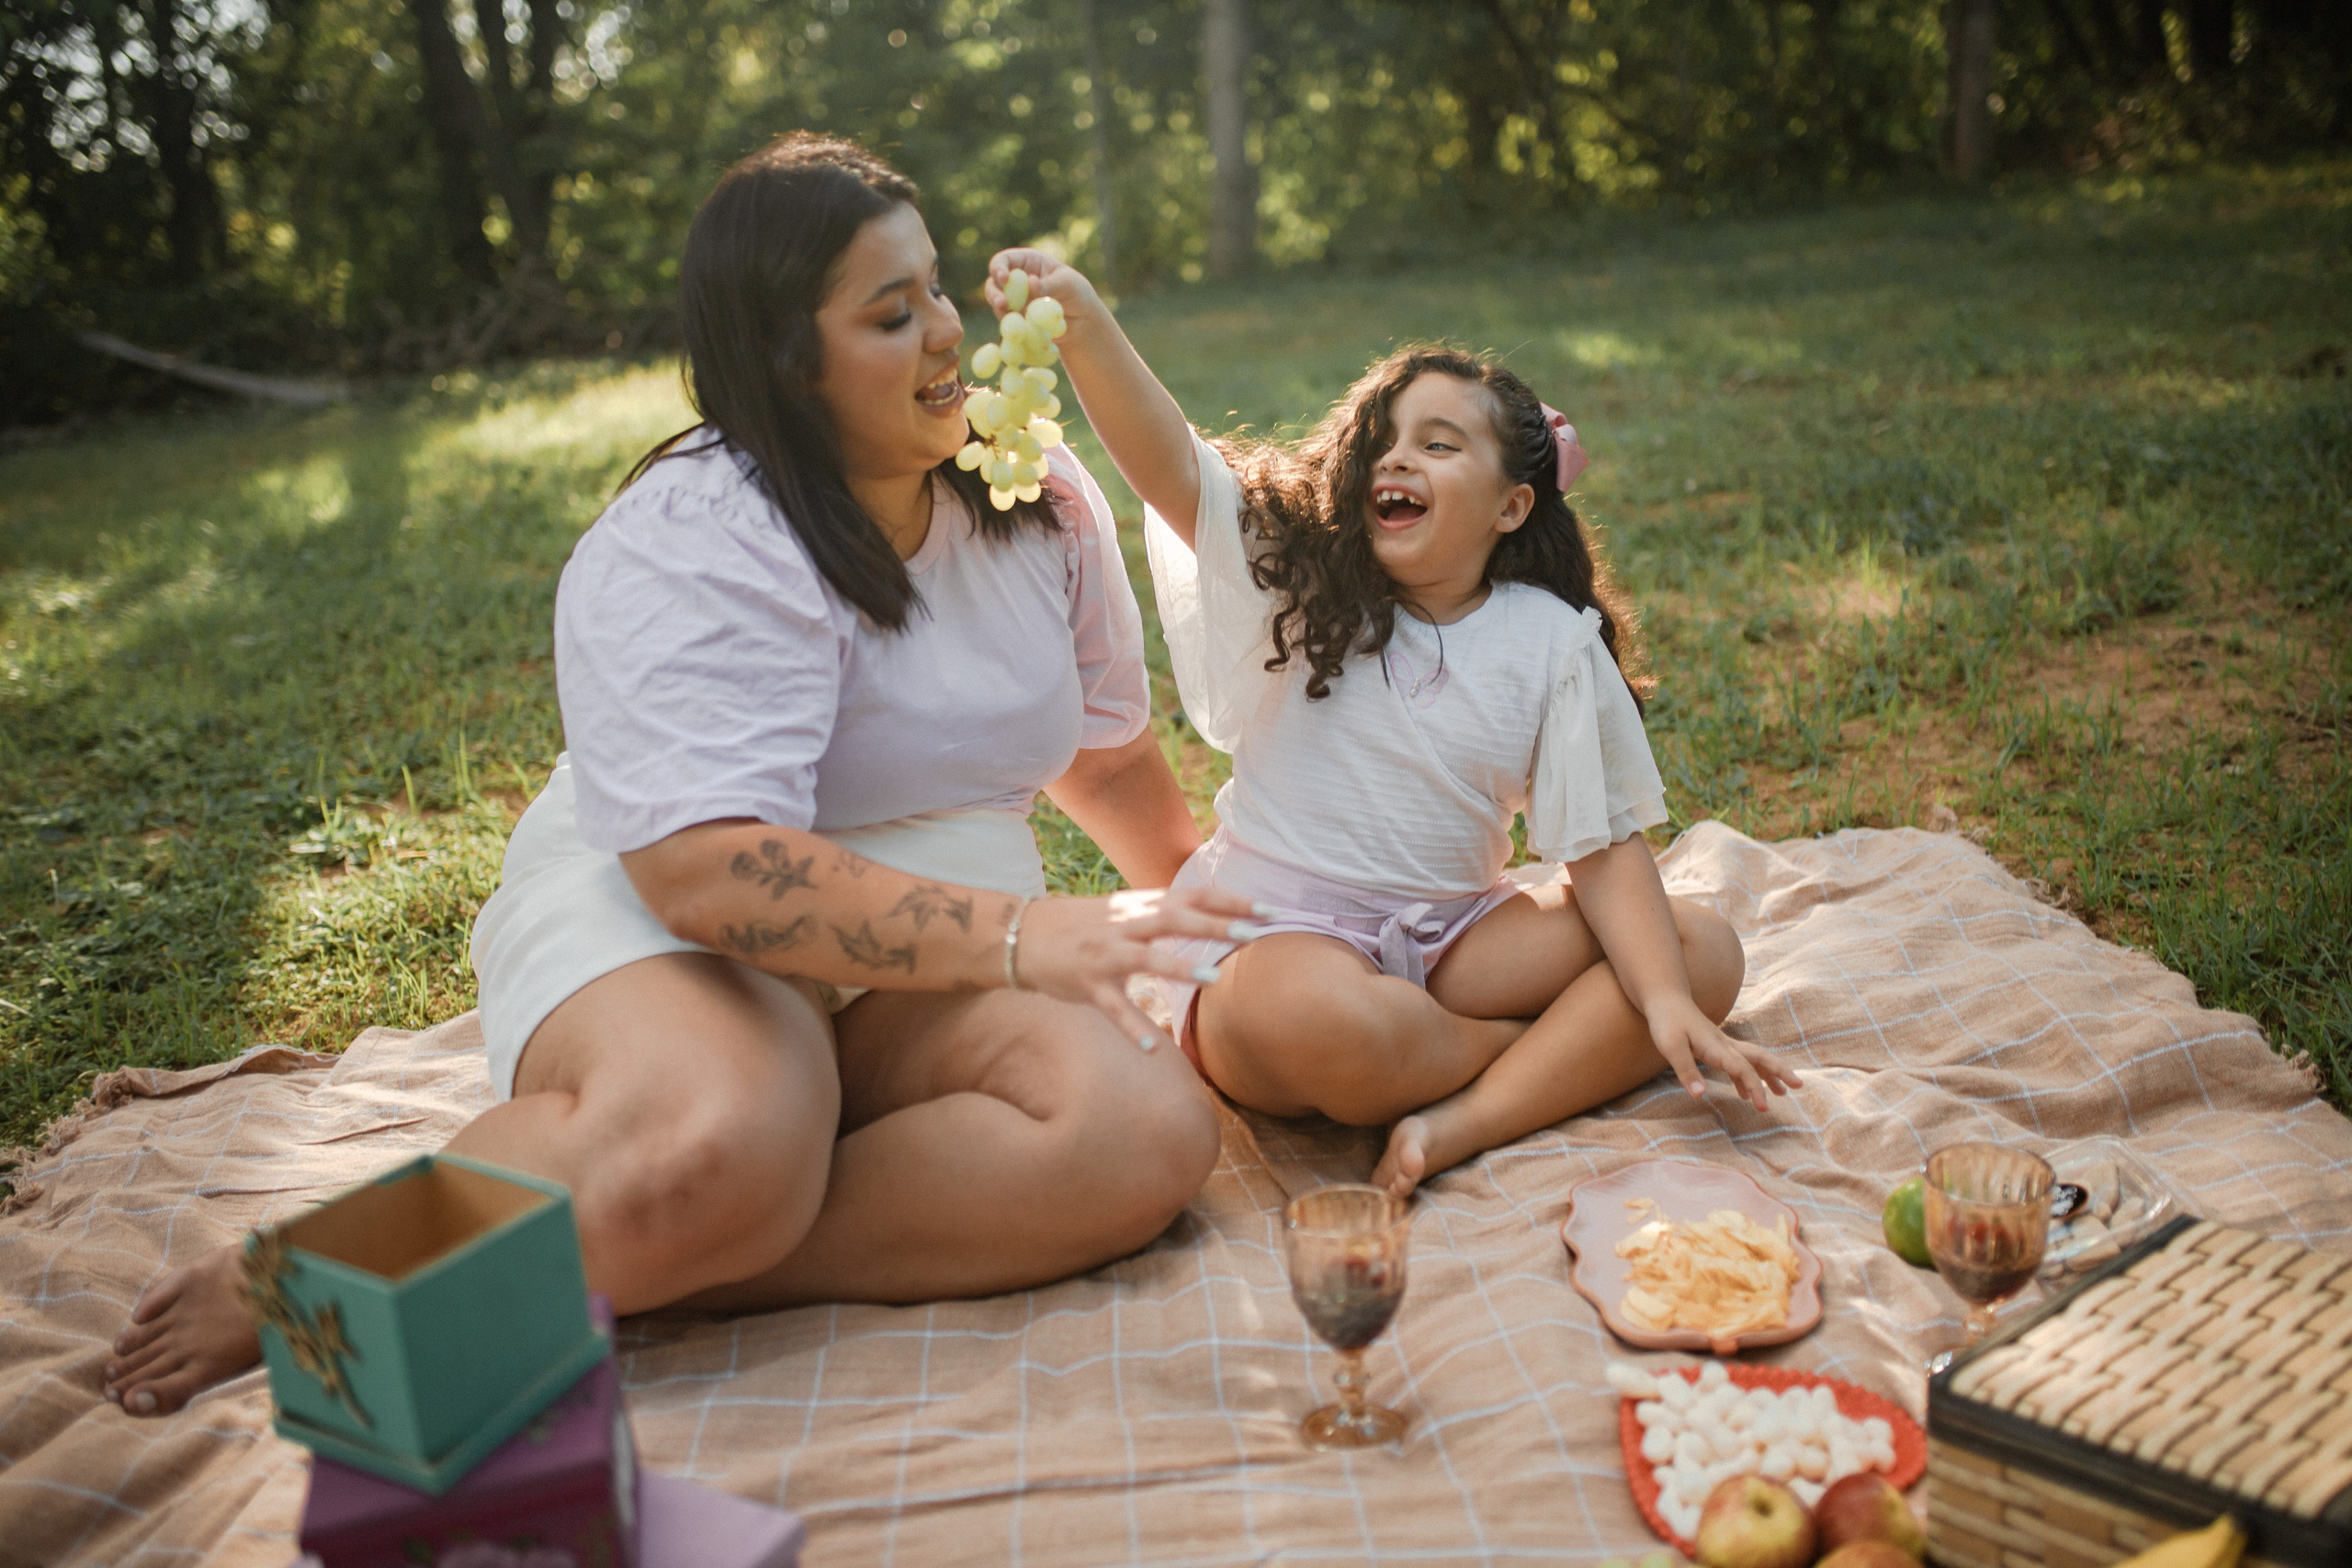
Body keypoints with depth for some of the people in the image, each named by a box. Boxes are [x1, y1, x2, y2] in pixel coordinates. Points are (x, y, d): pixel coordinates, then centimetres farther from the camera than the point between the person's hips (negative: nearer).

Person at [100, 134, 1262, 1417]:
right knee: (712, 1146, -41)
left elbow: (1105, 745, 20)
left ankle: (648, 1262, -25)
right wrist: (1015, 934, -37)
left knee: (1153, 1135, -25)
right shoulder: (689, 546, -16)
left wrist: (1195, 901, 25)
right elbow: (711, 871, -30)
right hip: (661, 923, -6)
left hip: (924, 977, 6)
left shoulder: (1037, 497, 6)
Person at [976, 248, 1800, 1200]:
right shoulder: (1300, 576, 0)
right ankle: (1567, 1058, -9)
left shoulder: (1553, 641, 2)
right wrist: (1080, 321, -32)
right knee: (1304, 1022, -38)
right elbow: (1170, 463, -15)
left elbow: (1605, 847, 0)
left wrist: (1666, 1004, -14)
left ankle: (1463, 1122, -26)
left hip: (1449, 938, 3)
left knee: (1706, 950, -10)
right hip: (1279, 927, -3)